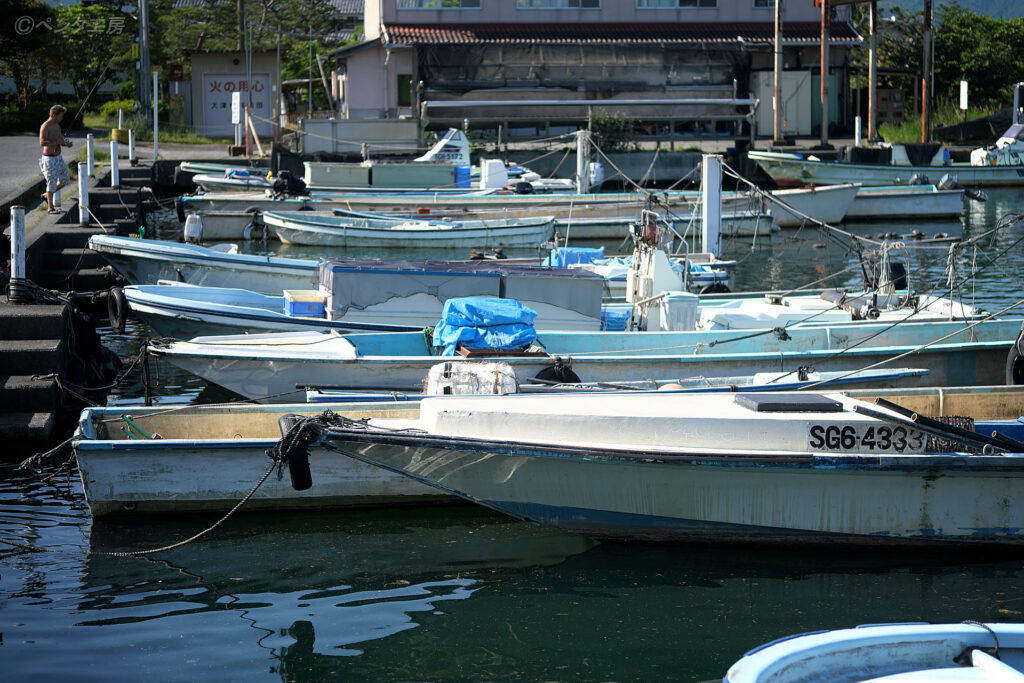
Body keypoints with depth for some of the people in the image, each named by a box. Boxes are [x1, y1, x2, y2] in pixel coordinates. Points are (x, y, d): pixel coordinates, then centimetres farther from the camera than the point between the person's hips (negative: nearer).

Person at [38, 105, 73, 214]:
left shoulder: (57, 126, 10)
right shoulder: (45, 127, -17)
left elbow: (61, 141, 19)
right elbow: (42, 143, -29)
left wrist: (67, 143, -3)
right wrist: (57, 142, -27)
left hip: (58, 158, 8)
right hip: (49, 159, -8)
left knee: (65, 180, 10)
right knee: (52, 182, -4)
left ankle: (47, 195, 27)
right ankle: (50, 207, 5)